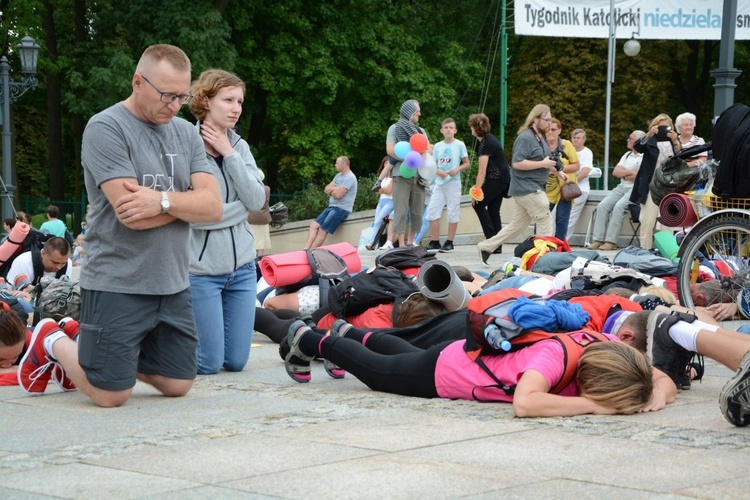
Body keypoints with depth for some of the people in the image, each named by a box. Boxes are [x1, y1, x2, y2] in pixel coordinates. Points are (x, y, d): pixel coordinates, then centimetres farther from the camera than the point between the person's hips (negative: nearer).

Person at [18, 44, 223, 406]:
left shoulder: (186, 133, 8)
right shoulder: (105, 128, -11)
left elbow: (213, 207, -3)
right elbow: (132, 215, -21)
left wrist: (163, 200, -19)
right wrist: (186, 201, -7)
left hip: (173, 285, 6)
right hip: (117, 285, -6)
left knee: (177, 385, 10)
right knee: (112, 394, -4)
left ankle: (88, 345, 30)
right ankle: (54, 345, 25)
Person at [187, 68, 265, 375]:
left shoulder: (239, 147, 6)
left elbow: (257, 200, -6)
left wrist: (229, 155, -10)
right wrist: (241, 207, -7)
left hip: (241, 266, 6)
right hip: (201, 269, -6)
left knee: (236, 362, 9)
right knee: (208, 364, 0)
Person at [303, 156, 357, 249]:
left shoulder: (349, 178, -13)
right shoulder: (339, 176, 18)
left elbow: (338, 194, -20)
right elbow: (326, 189, 14)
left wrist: (331, 190, 1)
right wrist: (334, 189, -7)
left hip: (341, 209, -10)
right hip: (332, 207, 10)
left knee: (322, 230, -19)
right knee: (314, 225, -5)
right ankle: (306, 249, -14)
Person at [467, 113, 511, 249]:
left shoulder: (485, 144, -17)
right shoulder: (490, 138, 12)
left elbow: (482, 172, -20)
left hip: (497, 179, -9)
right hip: (503, 178, 9)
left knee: (478, 204, -3)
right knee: (493, 210, 9)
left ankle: (491, 238, -7)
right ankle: (497, 245, 6)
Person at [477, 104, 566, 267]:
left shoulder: (540, 138, 18)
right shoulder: (525, 138, -14)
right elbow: (517, 163, -22)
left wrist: (556, 171, 12)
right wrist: (543, 164, -21)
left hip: (534, 188, 10)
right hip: (527, 188, -10)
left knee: (518, 225, 12)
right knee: (544, 221, -9)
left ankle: (486, 247, 18)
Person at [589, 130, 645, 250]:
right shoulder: (627, 155, 22)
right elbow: (615, 172, 14)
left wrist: (624, 174, -2)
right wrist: (631, 172, -4)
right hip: (622, 187, 8)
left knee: (619, 206, -29)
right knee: (602, 205, -12)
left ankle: (611, 241, -28)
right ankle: (599, 239, -15)